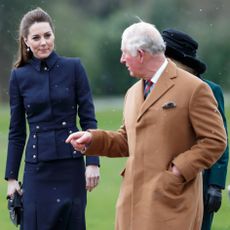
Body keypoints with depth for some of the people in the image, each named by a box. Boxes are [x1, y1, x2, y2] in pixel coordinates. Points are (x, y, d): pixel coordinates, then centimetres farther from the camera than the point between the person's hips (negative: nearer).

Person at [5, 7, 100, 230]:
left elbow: (88, 119, 0)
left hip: (71, 164, -1)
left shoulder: (74, 67, 0)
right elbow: (17, 131, 7)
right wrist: (11, 177, 5)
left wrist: (93, 162, -8)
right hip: (37, 167, 1)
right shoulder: (19, 76, 3)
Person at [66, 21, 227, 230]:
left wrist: (179, 170, -13)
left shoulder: (194, 89, -6)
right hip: (134, 197, 7)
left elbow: (215, 140, -7)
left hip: (171, 198, -7)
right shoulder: (133, 93, 19)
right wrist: (92, 139, 10)